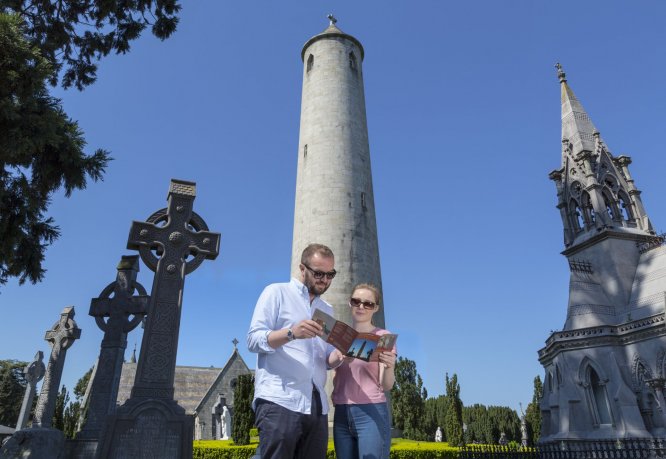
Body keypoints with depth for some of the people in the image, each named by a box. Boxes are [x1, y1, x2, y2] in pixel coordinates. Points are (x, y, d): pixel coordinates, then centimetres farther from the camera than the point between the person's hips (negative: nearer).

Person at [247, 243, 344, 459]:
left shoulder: (327, 310, 20)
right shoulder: (276, 292, 3)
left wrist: (338, 356, -6)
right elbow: (253, 339, -6)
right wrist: (291, 333, -23)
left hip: (317, 407, 6)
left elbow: (327, 360, 18)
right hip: (279, 402, -5)